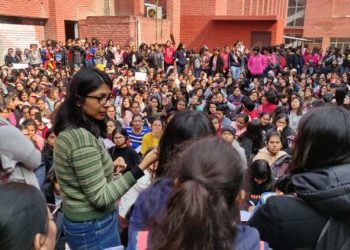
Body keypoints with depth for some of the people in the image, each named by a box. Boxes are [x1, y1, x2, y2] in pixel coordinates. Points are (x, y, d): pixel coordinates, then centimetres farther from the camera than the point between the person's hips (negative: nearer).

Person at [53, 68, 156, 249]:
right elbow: (100, 198, -26)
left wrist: (109, 167, 13)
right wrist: (142, 167, -30)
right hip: (93, 226, -9)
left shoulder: (70, 131, 3)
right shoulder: (82, 137, -26)